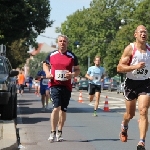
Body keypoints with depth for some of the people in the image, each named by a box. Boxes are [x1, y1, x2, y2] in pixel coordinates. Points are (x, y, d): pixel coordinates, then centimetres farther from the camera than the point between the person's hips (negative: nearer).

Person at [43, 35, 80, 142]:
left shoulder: (72, 56, 3)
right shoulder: (52, 55, 5)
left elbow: (78, 70, 9)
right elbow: (45, 64, 22)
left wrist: (72, 75, -13)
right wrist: (47, 73, 2)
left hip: (67, 86, 1)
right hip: (55, 85, -1)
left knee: (63, 110, 9)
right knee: (56, 108, -15)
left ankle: (59, 133, 22)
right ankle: (53, 132, -8)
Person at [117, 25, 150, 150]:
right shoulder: (130, 49, -11)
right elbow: (119, 68, -16)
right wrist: (135, 66, -27)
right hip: (131, 83, -2)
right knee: (130, 114, 13)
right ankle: (124, 127, 48)